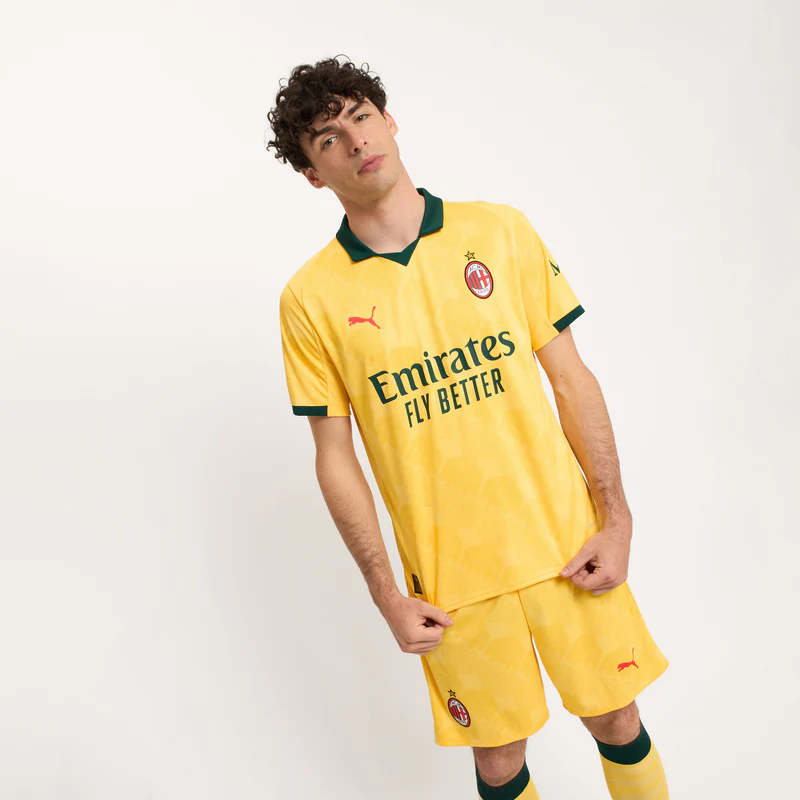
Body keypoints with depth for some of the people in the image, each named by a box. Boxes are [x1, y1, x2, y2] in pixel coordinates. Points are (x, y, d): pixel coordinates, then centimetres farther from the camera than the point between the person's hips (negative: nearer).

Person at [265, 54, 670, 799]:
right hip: (451, 571, -1)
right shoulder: (310, 297, -7)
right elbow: (335, 456, -3)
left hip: (567, 539, 2)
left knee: (617, 721, 17)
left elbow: (571, 378, 1)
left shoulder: (501, 229, -1)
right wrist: (385, 593, -5)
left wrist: (615, 518, -2)